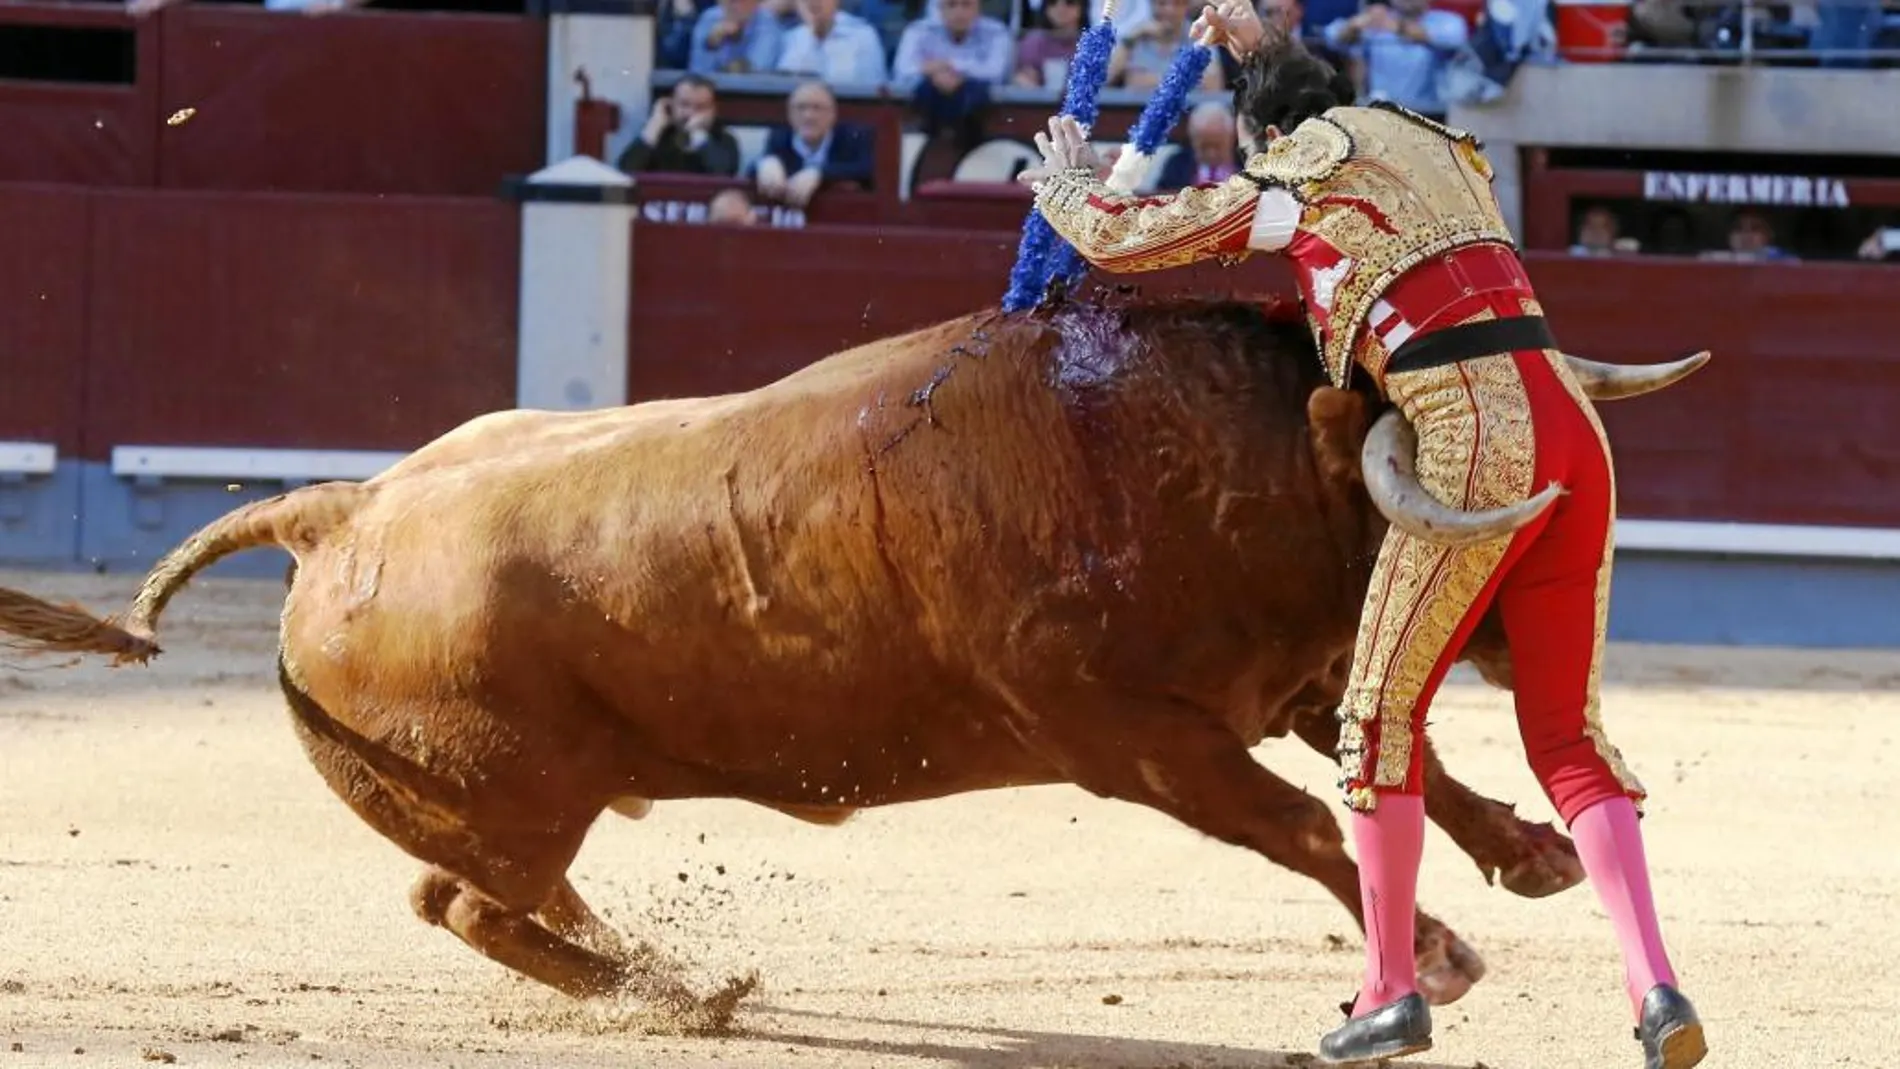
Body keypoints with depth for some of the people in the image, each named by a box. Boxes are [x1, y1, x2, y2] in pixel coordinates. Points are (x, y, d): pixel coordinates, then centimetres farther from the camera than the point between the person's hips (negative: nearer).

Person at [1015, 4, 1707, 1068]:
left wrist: (1066, 180, 35)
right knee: (1566, 732, 8)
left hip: (1475, 443, -7)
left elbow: (1115, 238, 15)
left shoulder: (1291, 185, 6)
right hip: (1573, 426, 7)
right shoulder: (1439, 149, 26)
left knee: (1383, 709, 6)